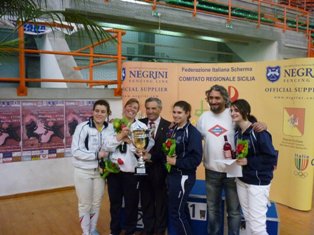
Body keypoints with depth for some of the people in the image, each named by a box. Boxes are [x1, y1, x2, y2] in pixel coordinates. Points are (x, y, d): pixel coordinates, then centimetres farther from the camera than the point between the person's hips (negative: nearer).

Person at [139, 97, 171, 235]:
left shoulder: (168, 126, -6)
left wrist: (152, 156, -20)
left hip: (160, 169, -3)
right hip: (144, 168, 3)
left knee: (161, 202, 10)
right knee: (146, 202, 15)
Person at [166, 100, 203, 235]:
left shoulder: (193, 132, -13)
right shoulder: (173, 130, 10)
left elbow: (196, 159, -20)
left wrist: (176, 162, -18)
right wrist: (168, 158, -4)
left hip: (183, 177, -7)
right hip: (172, 175, 8)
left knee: (175, 212, 0)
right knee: (181, 210, 18)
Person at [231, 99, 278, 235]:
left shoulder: (259, 132, -16)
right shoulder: (237, 132, 6)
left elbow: (271, 158, -18)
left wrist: (248, 161, -21)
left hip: (258, 182, -7)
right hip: (241, 180, 7)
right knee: (248, 219, 17)